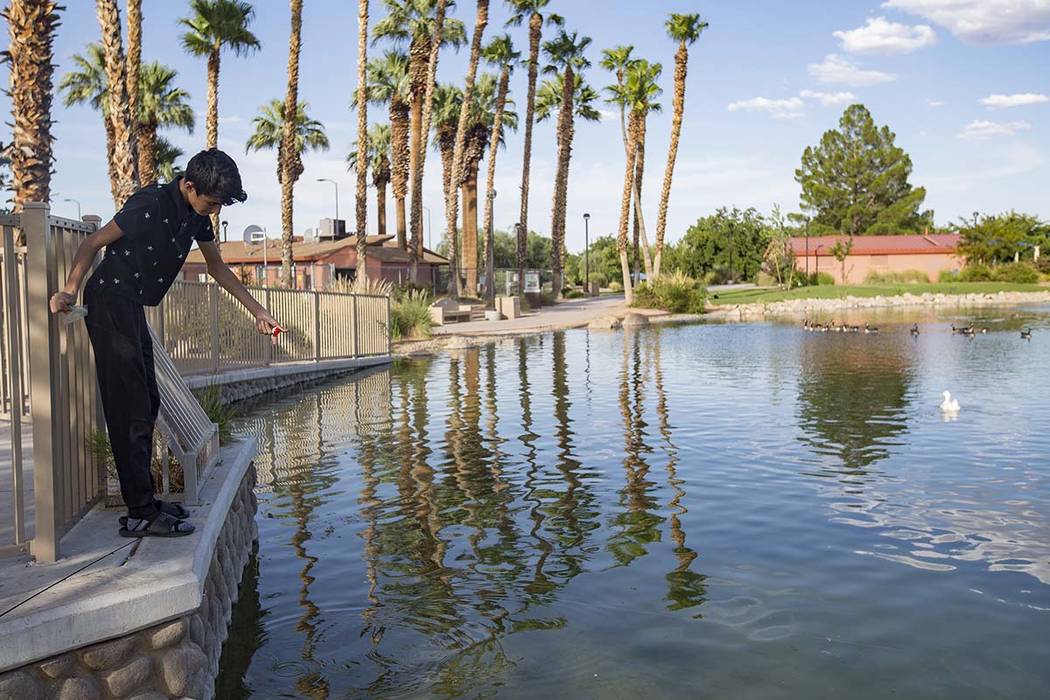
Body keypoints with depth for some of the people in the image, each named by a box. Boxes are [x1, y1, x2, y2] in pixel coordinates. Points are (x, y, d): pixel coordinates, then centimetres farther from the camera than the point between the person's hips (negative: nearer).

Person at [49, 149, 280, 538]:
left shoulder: (196, 216, 8)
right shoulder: (152, 204, -18)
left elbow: (218, 268, 19)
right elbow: (94, 242, -15)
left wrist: (257, 311, 17)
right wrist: (69, 291, -25)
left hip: (133, 308, 10)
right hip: (110, 302, -10)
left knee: (146, 404, 11)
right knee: (130, 409, -11)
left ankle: (144, 501, 19)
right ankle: (140, 515, -9)